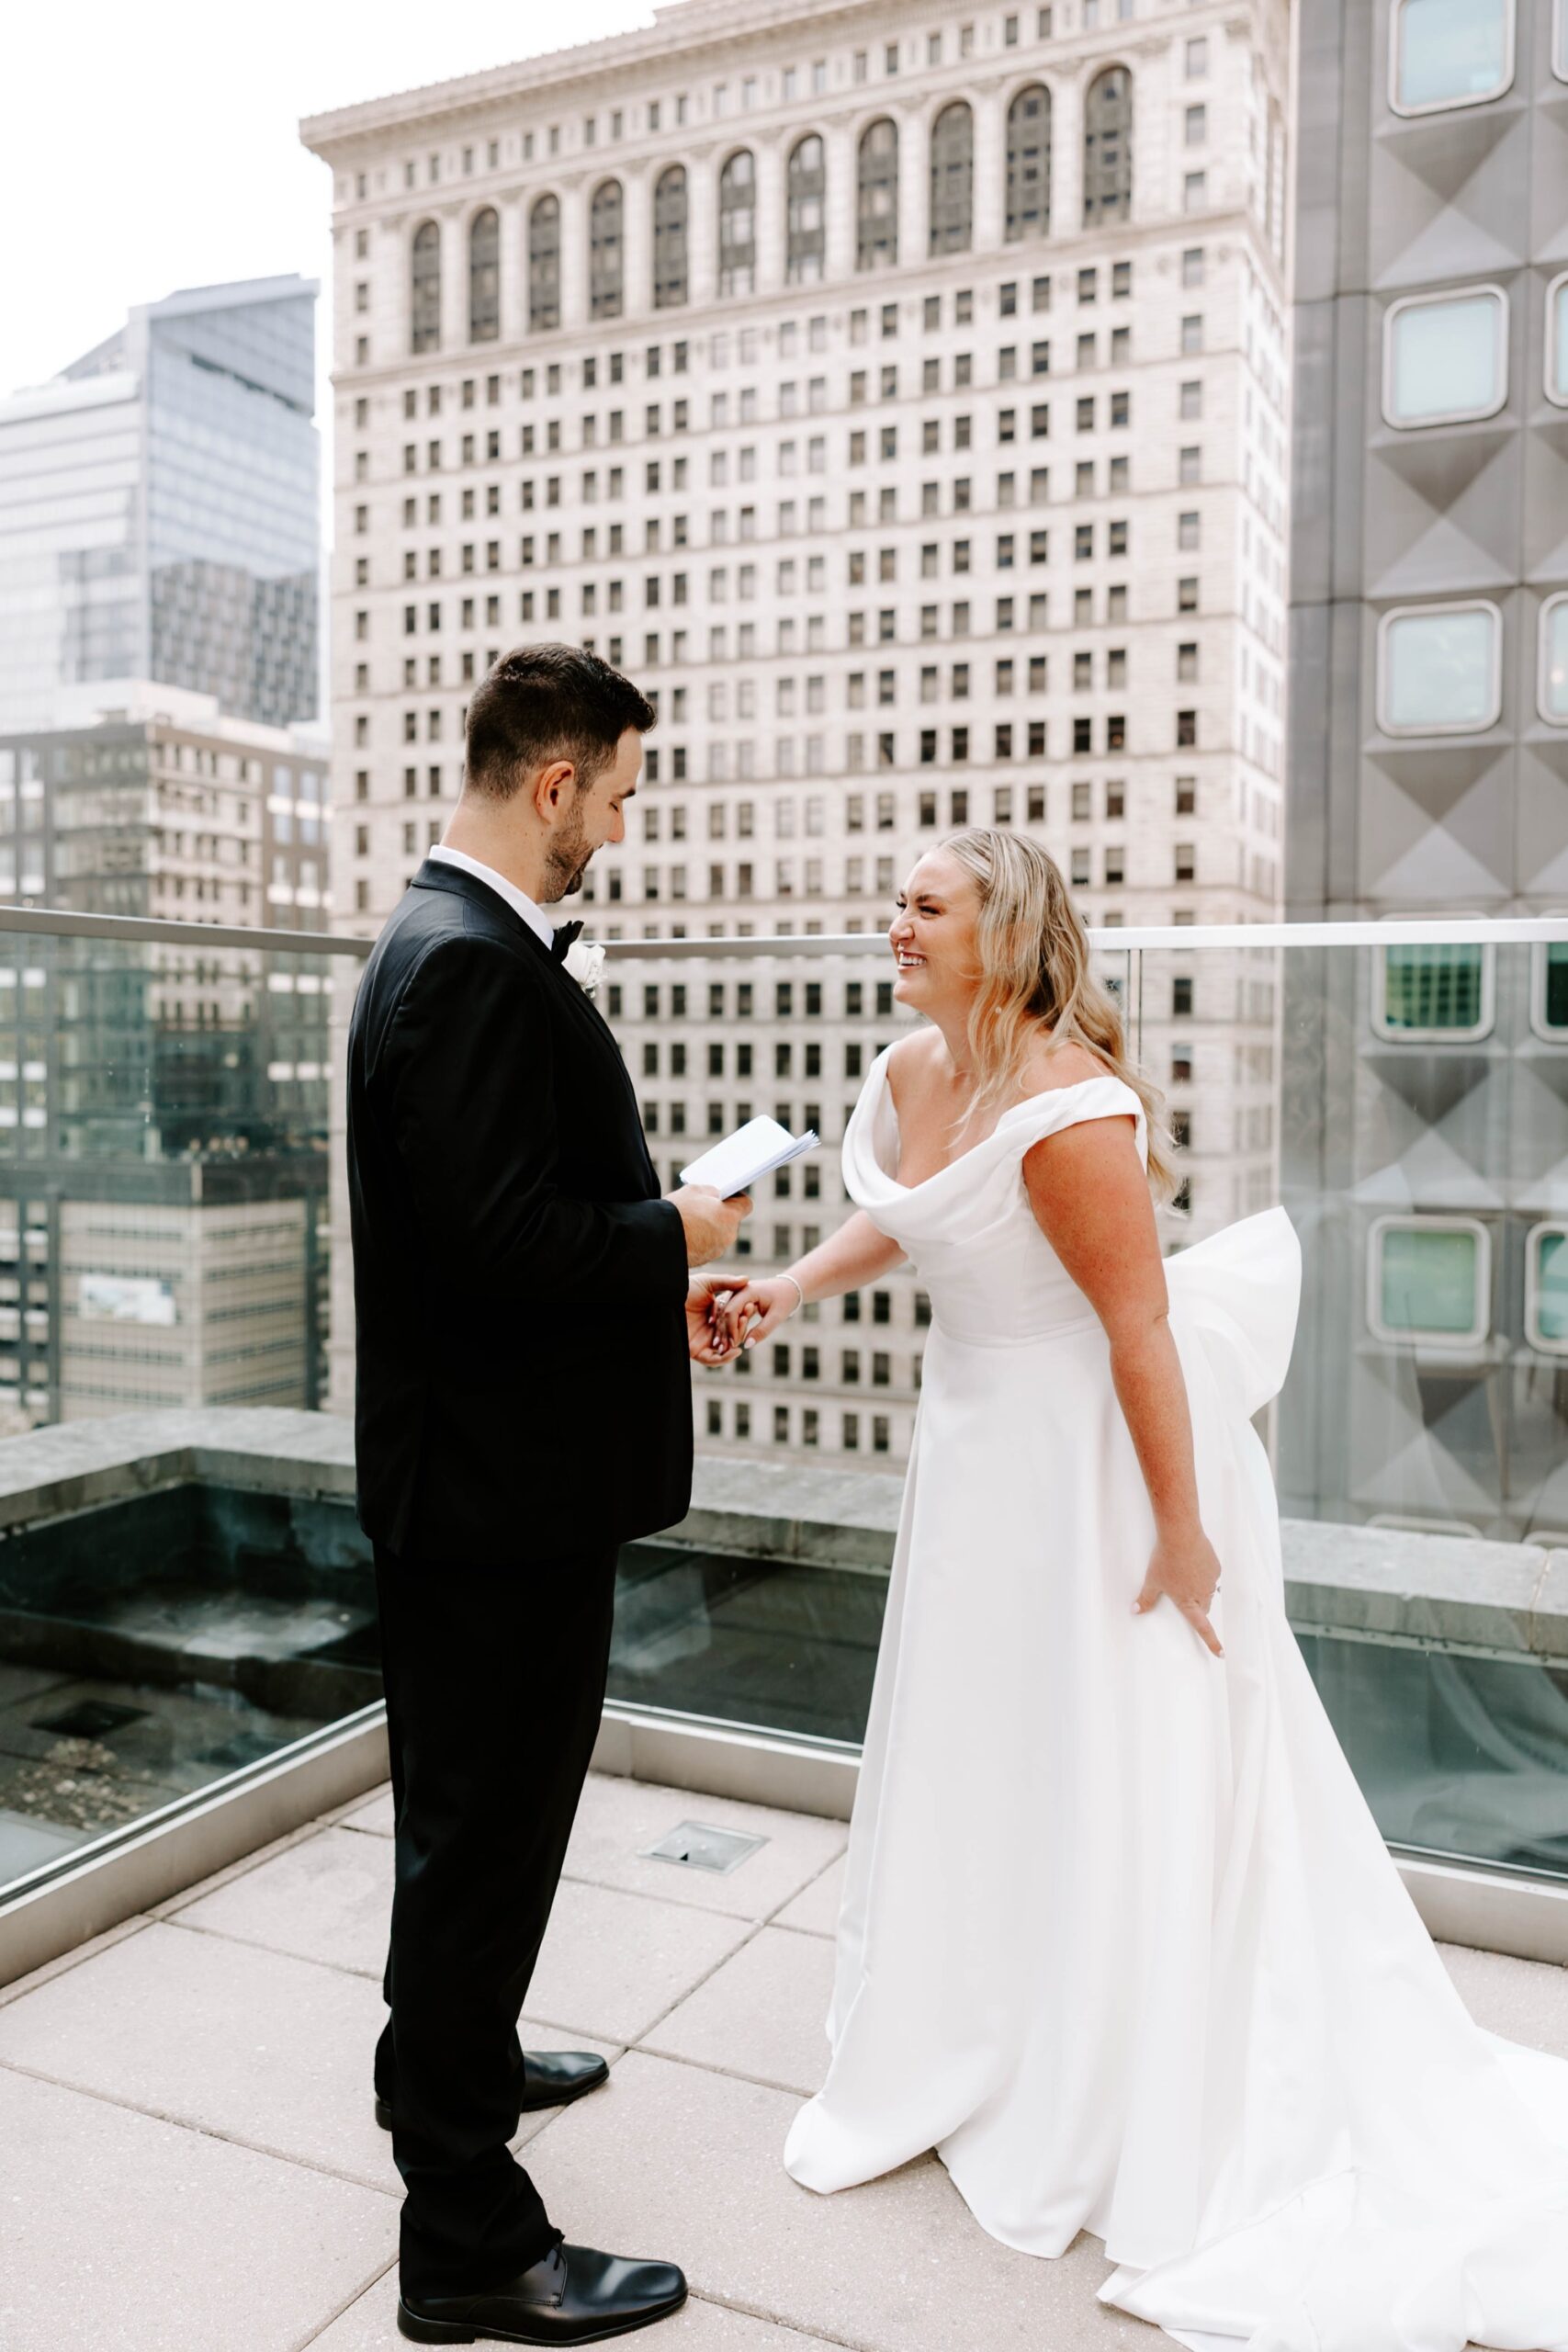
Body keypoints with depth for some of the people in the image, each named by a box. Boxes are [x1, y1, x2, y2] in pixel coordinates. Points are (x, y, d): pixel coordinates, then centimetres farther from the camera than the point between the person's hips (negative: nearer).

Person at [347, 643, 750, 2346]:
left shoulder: (457, 942, 10)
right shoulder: (470, 964, -22)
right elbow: (500, 1239, -29)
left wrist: (653, 1284, 12)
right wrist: (675, 1235, -14)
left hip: (484, 1469, 11)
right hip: (500, 1488, -11)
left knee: (474, 1815, 26)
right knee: (484, 1832, 3)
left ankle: (457, 2059, 48)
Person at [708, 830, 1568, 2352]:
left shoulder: (1064, 1109, -27)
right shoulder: (912, 1069, -1)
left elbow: (1140, 1328, -25)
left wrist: (1181, 1533, -20)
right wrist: (792, 1287, 2)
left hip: (1091, 1454, -8)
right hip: (980, 1434, 8)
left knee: (1113, 1782, 6)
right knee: (971, 1755, 19)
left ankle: (1130, 2127, 29)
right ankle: (962, 2061, 42)